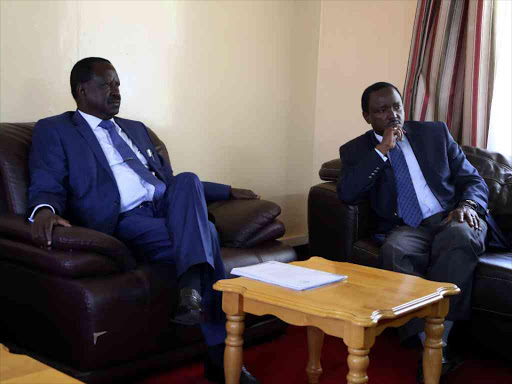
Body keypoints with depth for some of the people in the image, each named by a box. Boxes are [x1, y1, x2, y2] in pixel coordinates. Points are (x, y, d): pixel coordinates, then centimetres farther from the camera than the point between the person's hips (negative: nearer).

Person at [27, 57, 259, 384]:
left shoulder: (136, 129, 29)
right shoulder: (54, 130, 9)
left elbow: (170, 181, 33)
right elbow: (47, 188, -3)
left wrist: (228, 192, 28)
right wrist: (45, 210, -29)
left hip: (168, 210, 6)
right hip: (124, 223, -6)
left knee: (187, 180, -28)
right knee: (206, 232, -28)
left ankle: (192, 287, -38)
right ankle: (220, 353, -28)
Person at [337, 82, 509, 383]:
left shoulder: (435, 132, 14)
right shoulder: (356, 151, 10)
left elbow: (473, 180, 13)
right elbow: (347, 194, -9)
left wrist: (468, 205, -10)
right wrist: (382, 149, -11)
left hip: (452, 220, 1)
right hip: (406, 229, -1)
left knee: (459, 236, -35)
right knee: (394, 250, -36)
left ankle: (438, 339, -30)